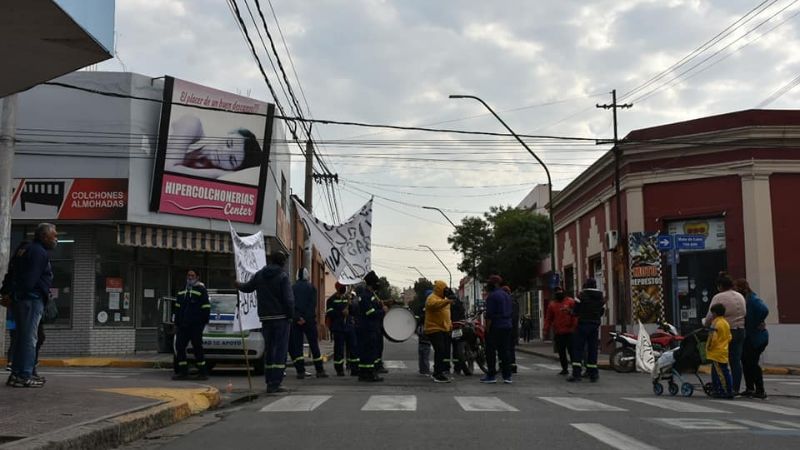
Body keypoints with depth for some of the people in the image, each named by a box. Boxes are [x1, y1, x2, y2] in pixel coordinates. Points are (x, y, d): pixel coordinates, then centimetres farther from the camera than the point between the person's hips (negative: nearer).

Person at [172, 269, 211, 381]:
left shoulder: (201, 289, 0)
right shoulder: (182, 290, 19)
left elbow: (206, 308, -5)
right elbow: (177, 308, 22)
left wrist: (204, 321, -11)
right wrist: (177, 323, 16)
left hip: (196, 325, -6)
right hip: (183, 325, 6)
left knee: (197, 347, -5)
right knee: (179, 346, 2)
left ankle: (202, 372, 3)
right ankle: (183, 372, 8)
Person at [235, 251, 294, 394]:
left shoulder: (259, 275, 7)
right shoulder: (282, 276, -9)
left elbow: (246, 287, 22)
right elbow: (289, 299, -15)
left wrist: (237, 284, 44)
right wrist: (290, 315, -3)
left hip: (265, 318, 5)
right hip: (281, 318, -5)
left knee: (268, 350, 15)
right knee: (280, 350, -3)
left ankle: (269, 383, 18)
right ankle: (275, 384, -9)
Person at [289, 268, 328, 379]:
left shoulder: (292, 288, 5)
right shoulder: (311, 287, 2)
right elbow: (313, 305, -8)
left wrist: (297, 318, -9)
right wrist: (306, 318, -11)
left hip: (296, 321, 1)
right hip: (309, 320, -1)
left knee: (296, 346, 3)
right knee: (314, 345, 5)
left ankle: (300, 371, -5)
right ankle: (319, 370, 6)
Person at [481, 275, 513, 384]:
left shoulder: (492, 296, -10)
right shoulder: (507, 295, 16)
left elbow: (490, 314, -15)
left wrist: (487, 328, -12)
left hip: (495, 327, -8)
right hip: (507, 326, 8)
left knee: (491, 352, -2)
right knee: (505, 351, 8)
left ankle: (491, 376, -2)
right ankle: (507, 376, 6)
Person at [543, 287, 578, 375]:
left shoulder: (570, 301, 0)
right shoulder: (552, 304, 9)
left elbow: (576, 314, -4)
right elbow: (548, 318, 10)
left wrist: (575, 326, -13)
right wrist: (546, 330, 4)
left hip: (570, 332, -4)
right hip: (558, 333, 4)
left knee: (572, 350, -4)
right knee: (561, 352, 9)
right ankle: (564, 369, 20)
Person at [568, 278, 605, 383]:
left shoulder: (582, 295, -6)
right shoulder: (601, 298, 10)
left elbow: (575, 311, -4)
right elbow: (602, 312, 13)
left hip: (583, 324, -4)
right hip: (595, 325, 4)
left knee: (578, 348, -2)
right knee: (593, 349, 8)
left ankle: (576, 373, -9)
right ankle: (593, 375, 7)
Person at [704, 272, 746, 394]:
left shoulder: (718, 298, -11)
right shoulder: (740, 297, 10)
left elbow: (710, 316, -12)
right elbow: (745, 313, 10)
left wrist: (706, 325, 5)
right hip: (740, 331, 6)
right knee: (736, 361, 7)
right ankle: (736, 388, 8)